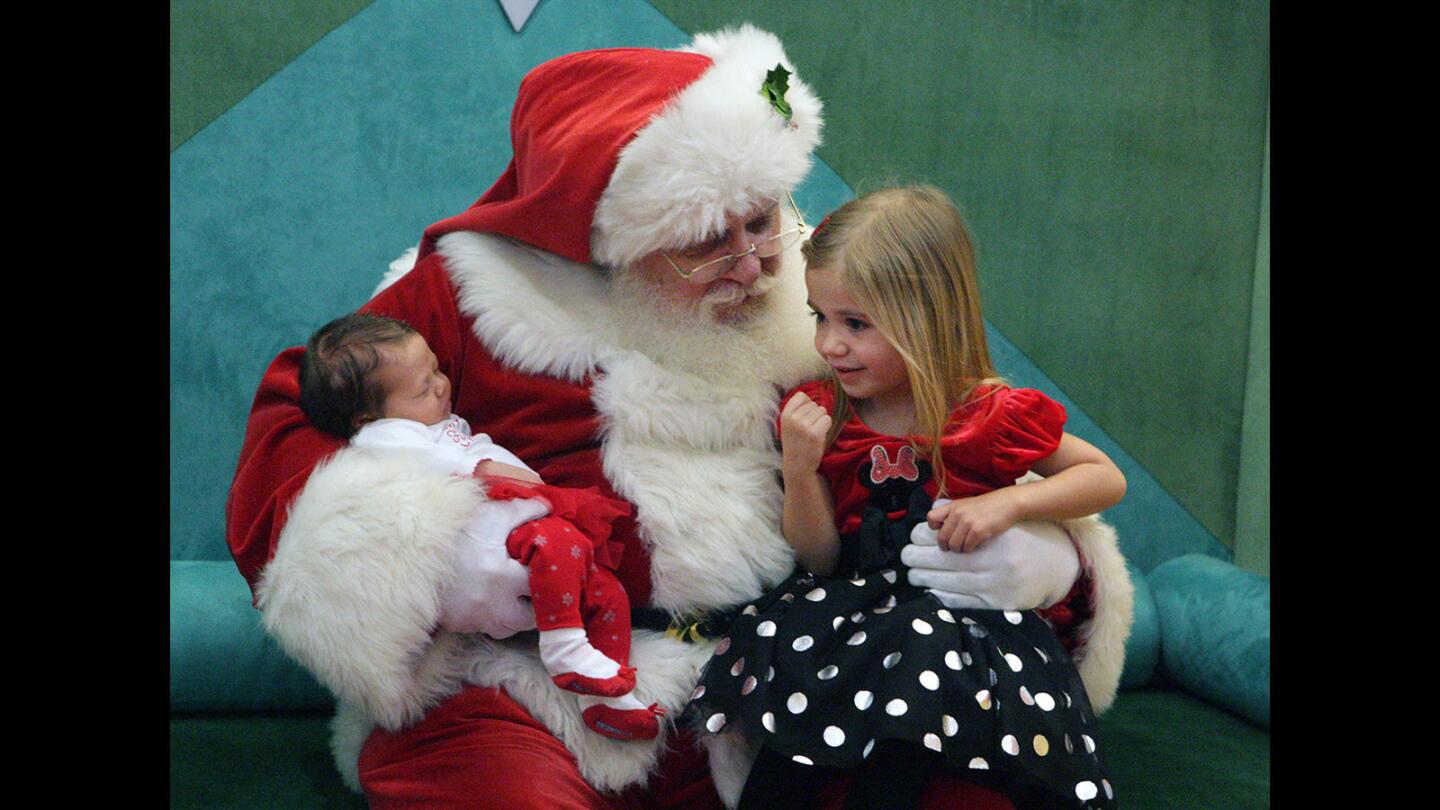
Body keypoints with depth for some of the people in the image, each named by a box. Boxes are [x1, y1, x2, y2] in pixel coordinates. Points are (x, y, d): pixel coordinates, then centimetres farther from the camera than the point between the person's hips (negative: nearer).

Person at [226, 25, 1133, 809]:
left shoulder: (818, 307, 13)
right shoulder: (467, 295, 4)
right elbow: (286, 433, 4)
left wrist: (1054, 559, -4)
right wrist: (422, 568, -13)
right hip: (523, 687, -2)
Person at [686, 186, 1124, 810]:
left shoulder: (990, 418, -7)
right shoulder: (819, 414, 2)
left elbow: (1106, 478, 2)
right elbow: (819, 558, 2)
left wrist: (1007, 503, -14)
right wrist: (800, 468, -16)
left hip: (962, 610, -2)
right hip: (853, 603, 3)